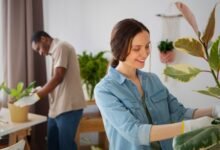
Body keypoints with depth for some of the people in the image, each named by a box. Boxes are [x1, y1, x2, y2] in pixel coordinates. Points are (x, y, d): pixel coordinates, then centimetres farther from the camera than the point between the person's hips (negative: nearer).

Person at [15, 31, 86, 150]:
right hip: (57, 108, 9)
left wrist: (35, 97, -14)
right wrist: (39, 90, 15)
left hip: (68, 108, -9)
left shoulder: (61, 47, -9)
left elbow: (58, 78, -18)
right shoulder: (56, 51, 20)